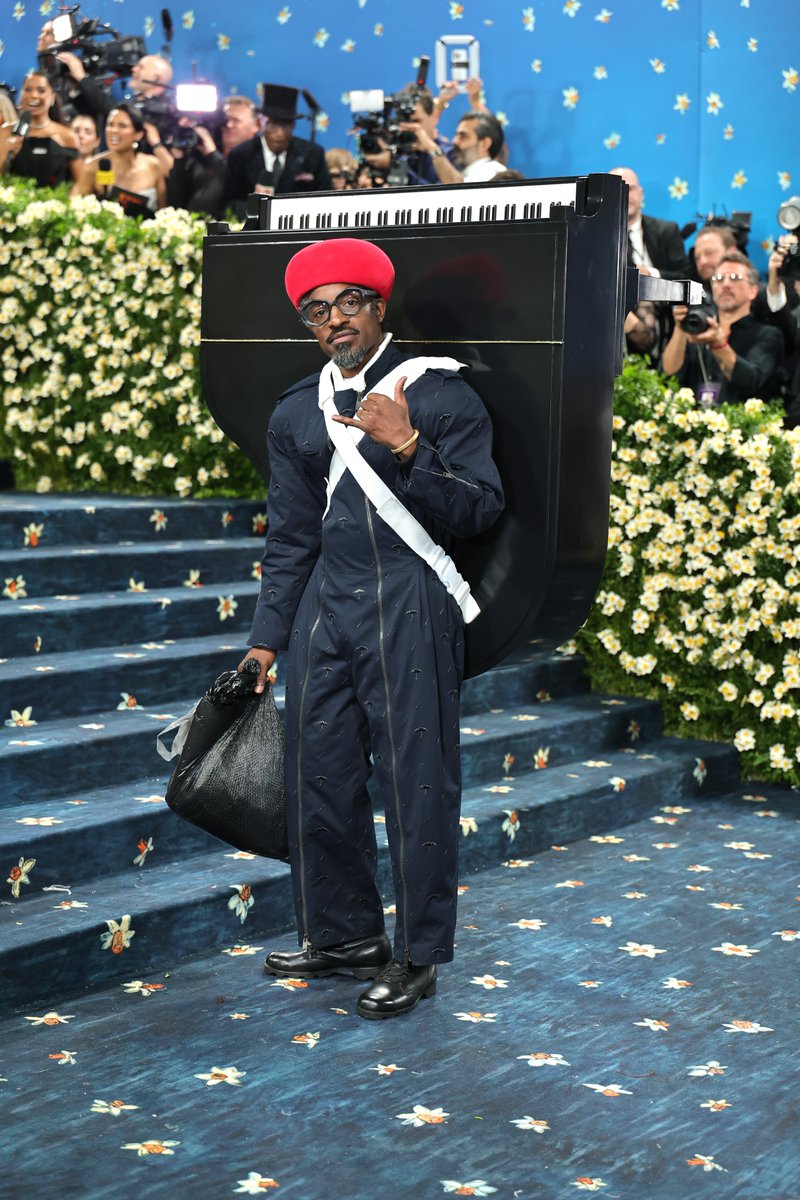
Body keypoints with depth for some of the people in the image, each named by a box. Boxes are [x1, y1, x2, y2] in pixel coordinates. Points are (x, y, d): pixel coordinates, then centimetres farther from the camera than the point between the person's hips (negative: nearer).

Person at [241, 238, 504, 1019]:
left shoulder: (437, 392, -2)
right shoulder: (295, 413, 13)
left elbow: (479, 510, -8)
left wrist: (407, 448, -20)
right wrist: (266, 636, 15)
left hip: (408, 609, -5)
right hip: (325, 604, 6)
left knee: (416, 778, -2)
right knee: (318, 773, 9)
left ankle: (416, 958, 10)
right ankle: (344, 934, 26)